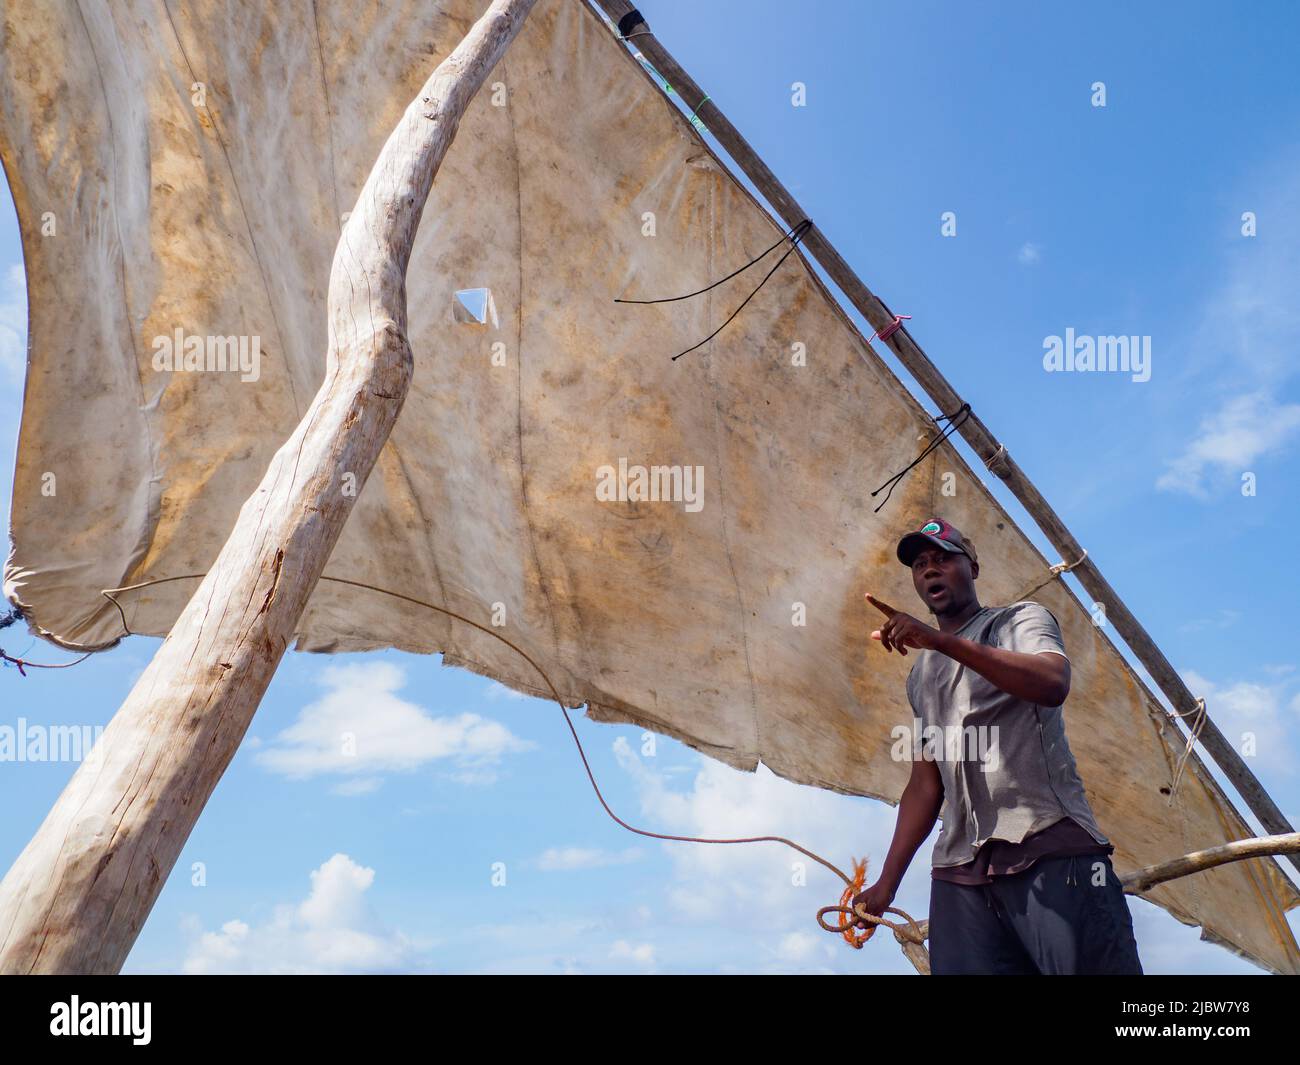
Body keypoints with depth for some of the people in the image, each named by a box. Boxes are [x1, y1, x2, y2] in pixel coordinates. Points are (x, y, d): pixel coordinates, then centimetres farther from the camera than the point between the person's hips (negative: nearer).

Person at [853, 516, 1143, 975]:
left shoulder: (1019, 619, 9)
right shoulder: (921, 676, 25)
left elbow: (1053, 684, -15)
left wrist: (941, 640, -22)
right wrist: (886, 883, 13)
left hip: (1051, 847, -5)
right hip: (959, 870, 5)